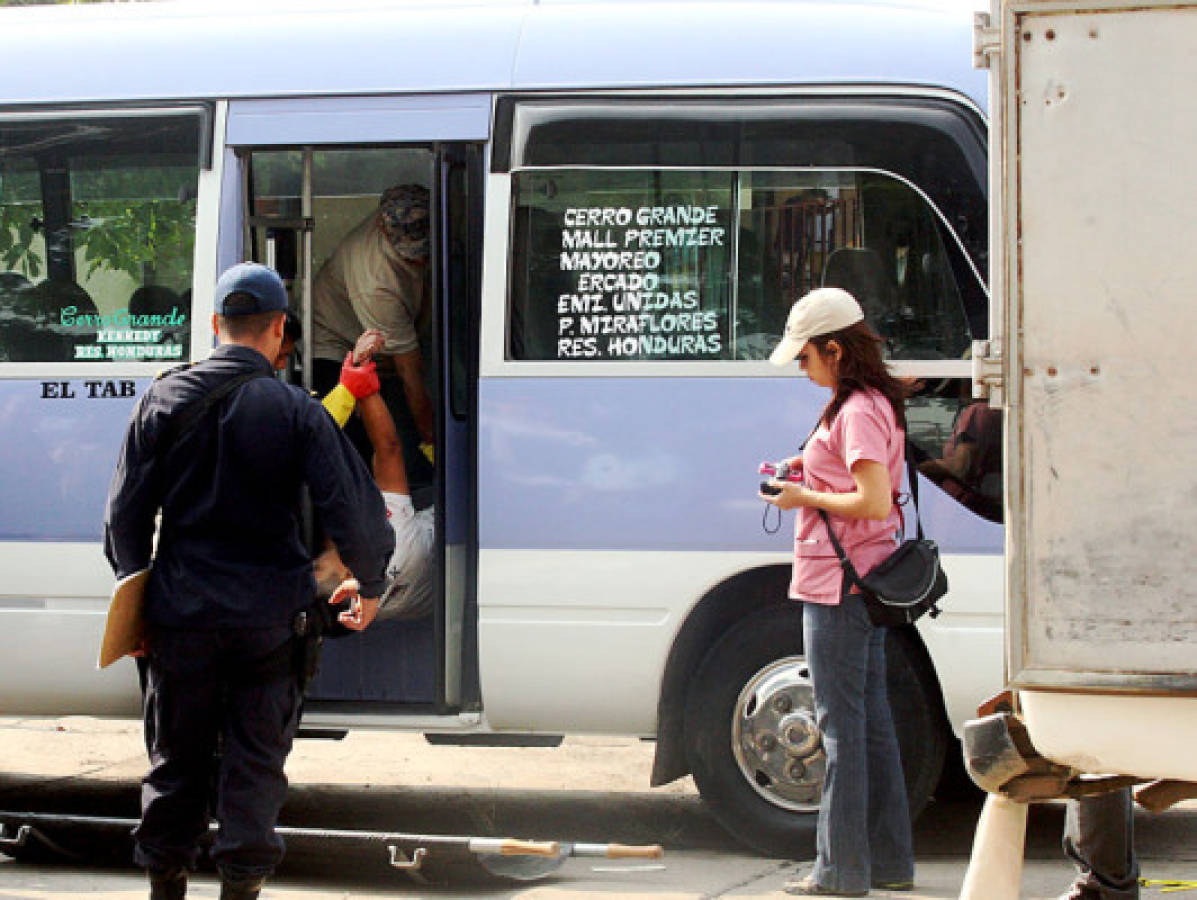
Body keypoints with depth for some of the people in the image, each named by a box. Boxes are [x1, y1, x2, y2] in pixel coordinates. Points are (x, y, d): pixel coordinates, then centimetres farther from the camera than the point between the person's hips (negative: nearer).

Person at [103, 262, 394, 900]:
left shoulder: (165, 399, 0)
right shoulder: (297, 411, -7)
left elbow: (125, 512, 3)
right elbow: (352, 507, -9)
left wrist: (136, 599, 15)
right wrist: (370, 584, 8)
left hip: (181, 610, 2)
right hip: (268, 617, -2)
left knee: (176, 756, 14)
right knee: (256, 758, 8)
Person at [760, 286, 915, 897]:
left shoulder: (857, 412, -16)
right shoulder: (881, 403, 14)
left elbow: (876, 502, -24)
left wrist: (805, 497, -13)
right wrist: (813, 470, 13)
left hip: (837, 583, -10)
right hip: (864, 578, 10)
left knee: (841, 723, -5)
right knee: (871, 717, 13)